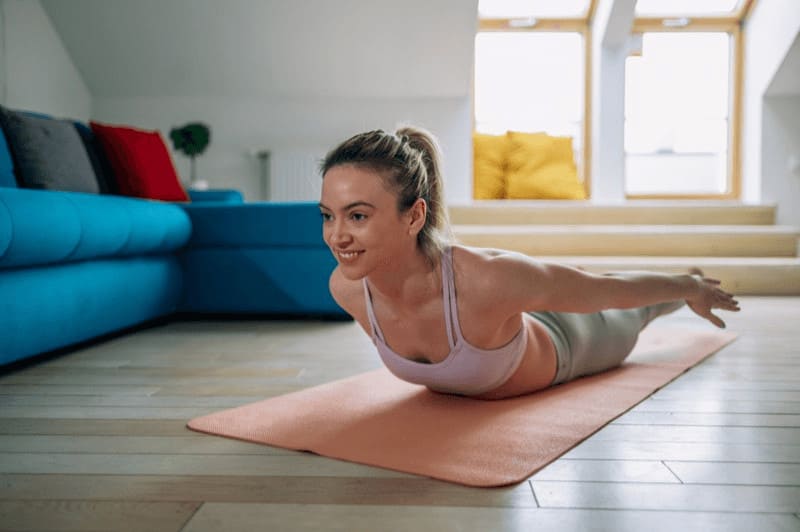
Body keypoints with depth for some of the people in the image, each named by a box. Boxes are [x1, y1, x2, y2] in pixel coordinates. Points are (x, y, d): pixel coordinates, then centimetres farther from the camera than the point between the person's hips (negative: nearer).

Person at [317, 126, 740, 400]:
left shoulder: (488, 279, -48)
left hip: (560, 345, -1)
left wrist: (691, 289, -11)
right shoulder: (346, 288, -32)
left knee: (625, 317, 32)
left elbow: (612, 292, -29)